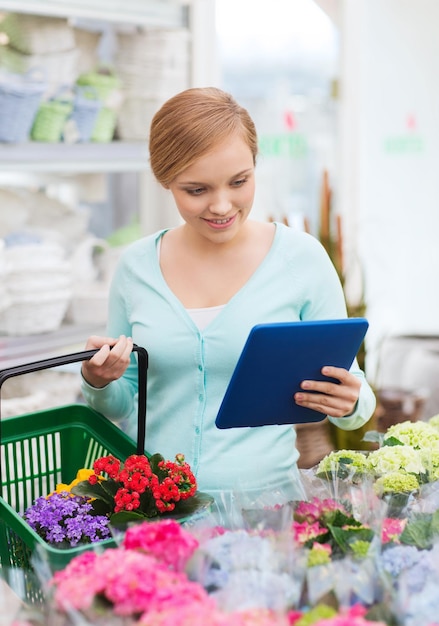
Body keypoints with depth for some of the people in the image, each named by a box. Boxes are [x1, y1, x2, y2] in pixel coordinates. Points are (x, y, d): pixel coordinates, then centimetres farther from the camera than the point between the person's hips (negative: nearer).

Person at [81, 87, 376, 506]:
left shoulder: (301, 258, -2)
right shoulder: (135, 267, 5)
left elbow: (352, 391, 4)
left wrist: (349, 404, -18)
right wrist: (99, 382, -6)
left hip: (264, 496, -2)